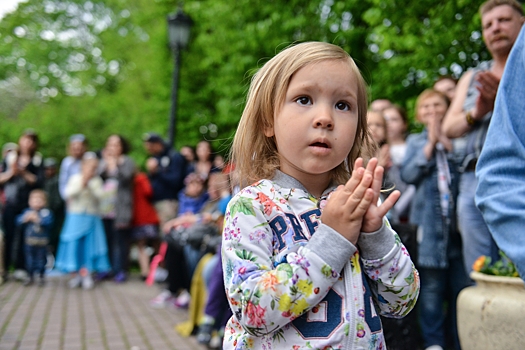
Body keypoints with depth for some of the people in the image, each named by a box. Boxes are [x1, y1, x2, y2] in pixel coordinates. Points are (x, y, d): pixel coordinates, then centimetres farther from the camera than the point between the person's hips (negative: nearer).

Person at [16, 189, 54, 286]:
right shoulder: (26, 211, 5)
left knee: (41, 259, 7)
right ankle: (30, 277, 25)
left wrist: (38, 219, -28)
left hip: (42, 242, -3)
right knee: (29, 260, 11)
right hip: (29, 241, 3)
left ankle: (41, 277, 22)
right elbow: (18, 221, -2)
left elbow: (48, 222, -22)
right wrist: (25, 218, -19)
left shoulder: (46, 212, -7)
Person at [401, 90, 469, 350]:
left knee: (461, 283, 1)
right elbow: (408, 174, -1)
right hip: (429, 220, 0)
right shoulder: (415, 141, 15)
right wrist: (431, 143, -5)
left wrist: (447, 142, -8)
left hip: (458, 219, 0)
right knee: (431, 285, 0)